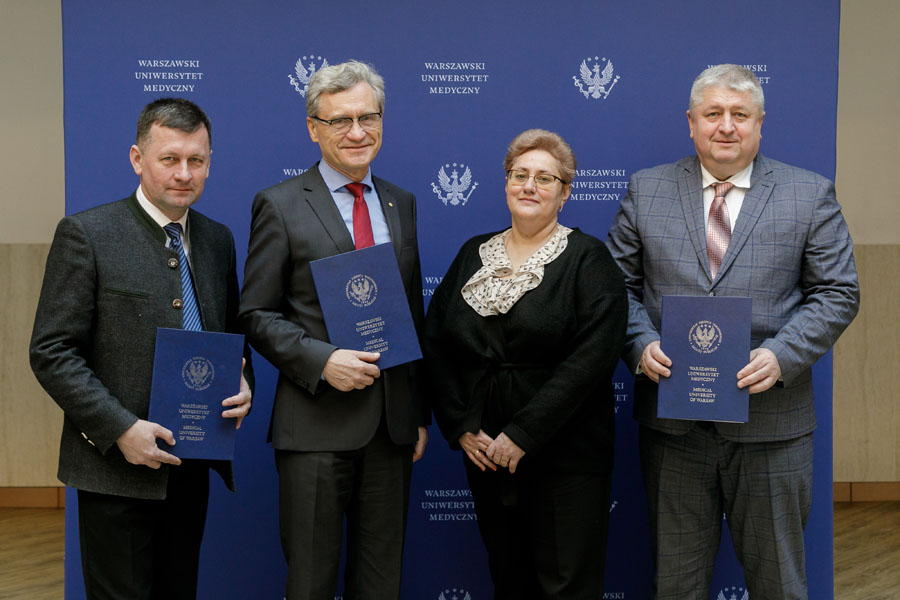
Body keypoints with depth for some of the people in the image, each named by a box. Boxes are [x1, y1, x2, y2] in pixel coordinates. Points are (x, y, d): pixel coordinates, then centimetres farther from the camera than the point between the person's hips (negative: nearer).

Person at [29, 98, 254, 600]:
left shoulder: (218, 239, 10)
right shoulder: (87, 234, -9)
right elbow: (52, 352, -11)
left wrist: (242, 387, -3)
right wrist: (121, 430, -19)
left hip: (192, 466, 6)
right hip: (118, 467, -5)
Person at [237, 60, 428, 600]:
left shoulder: (401, 204, 13)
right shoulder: (280, 205, -2)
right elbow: (257, 315, -4)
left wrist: (421, 413, 12)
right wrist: (322, 360, -19)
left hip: (392, 422, 5)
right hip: (316, 422, -4)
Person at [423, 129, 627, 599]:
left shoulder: (588, 258, -3)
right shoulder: (473, 254, 11)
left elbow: (594, 355, -15)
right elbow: (434, 343, 8)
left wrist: (524, 434, -18)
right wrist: (460, 427, -5)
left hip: (562, 457, -4)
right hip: (484, 451, 4)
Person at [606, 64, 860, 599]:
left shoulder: (811, 194, 2)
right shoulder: (647, 190, 6)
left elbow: (837, 292, -1)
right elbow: (620, 283, 7)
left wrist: (781, 356, -16)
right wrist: (641, 345, -12)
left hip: (771, 421, -1)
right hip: (671, 419, 1)